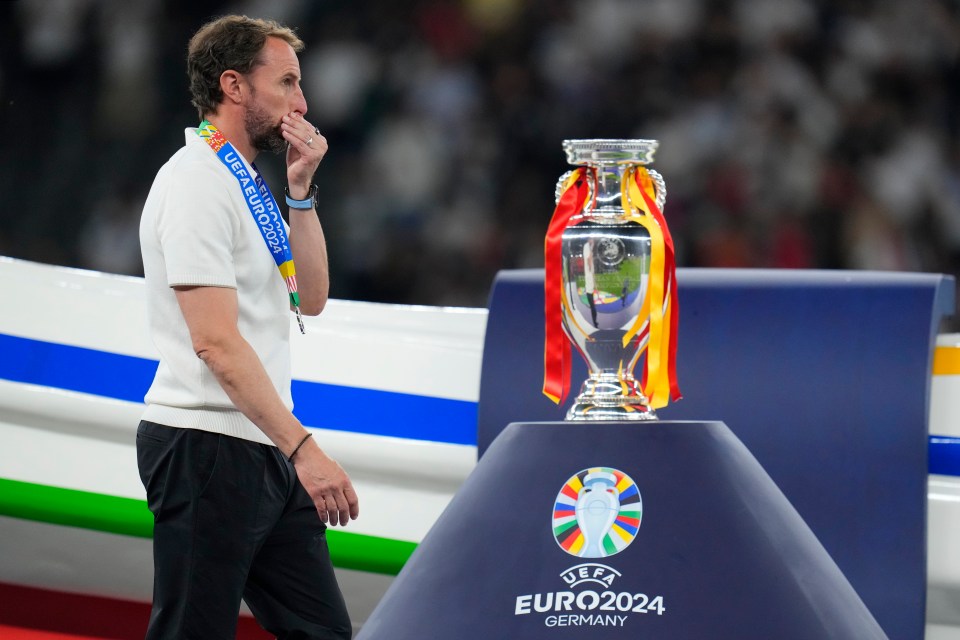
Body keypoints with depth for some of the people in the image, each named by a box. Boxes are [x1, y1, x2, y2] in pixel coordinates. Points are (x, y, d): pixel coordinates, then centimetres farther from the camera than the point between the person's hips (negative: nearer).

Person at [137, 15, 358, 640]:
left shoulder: (247, 184, 17)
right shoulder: (197, 184, -15)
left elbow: (309, 297, 15)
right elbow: (216, 341, -22)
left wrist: (301, 189, 5)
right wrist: (303, 448, -25)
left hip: (266, 452, 10)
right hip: (206, 450, -10)